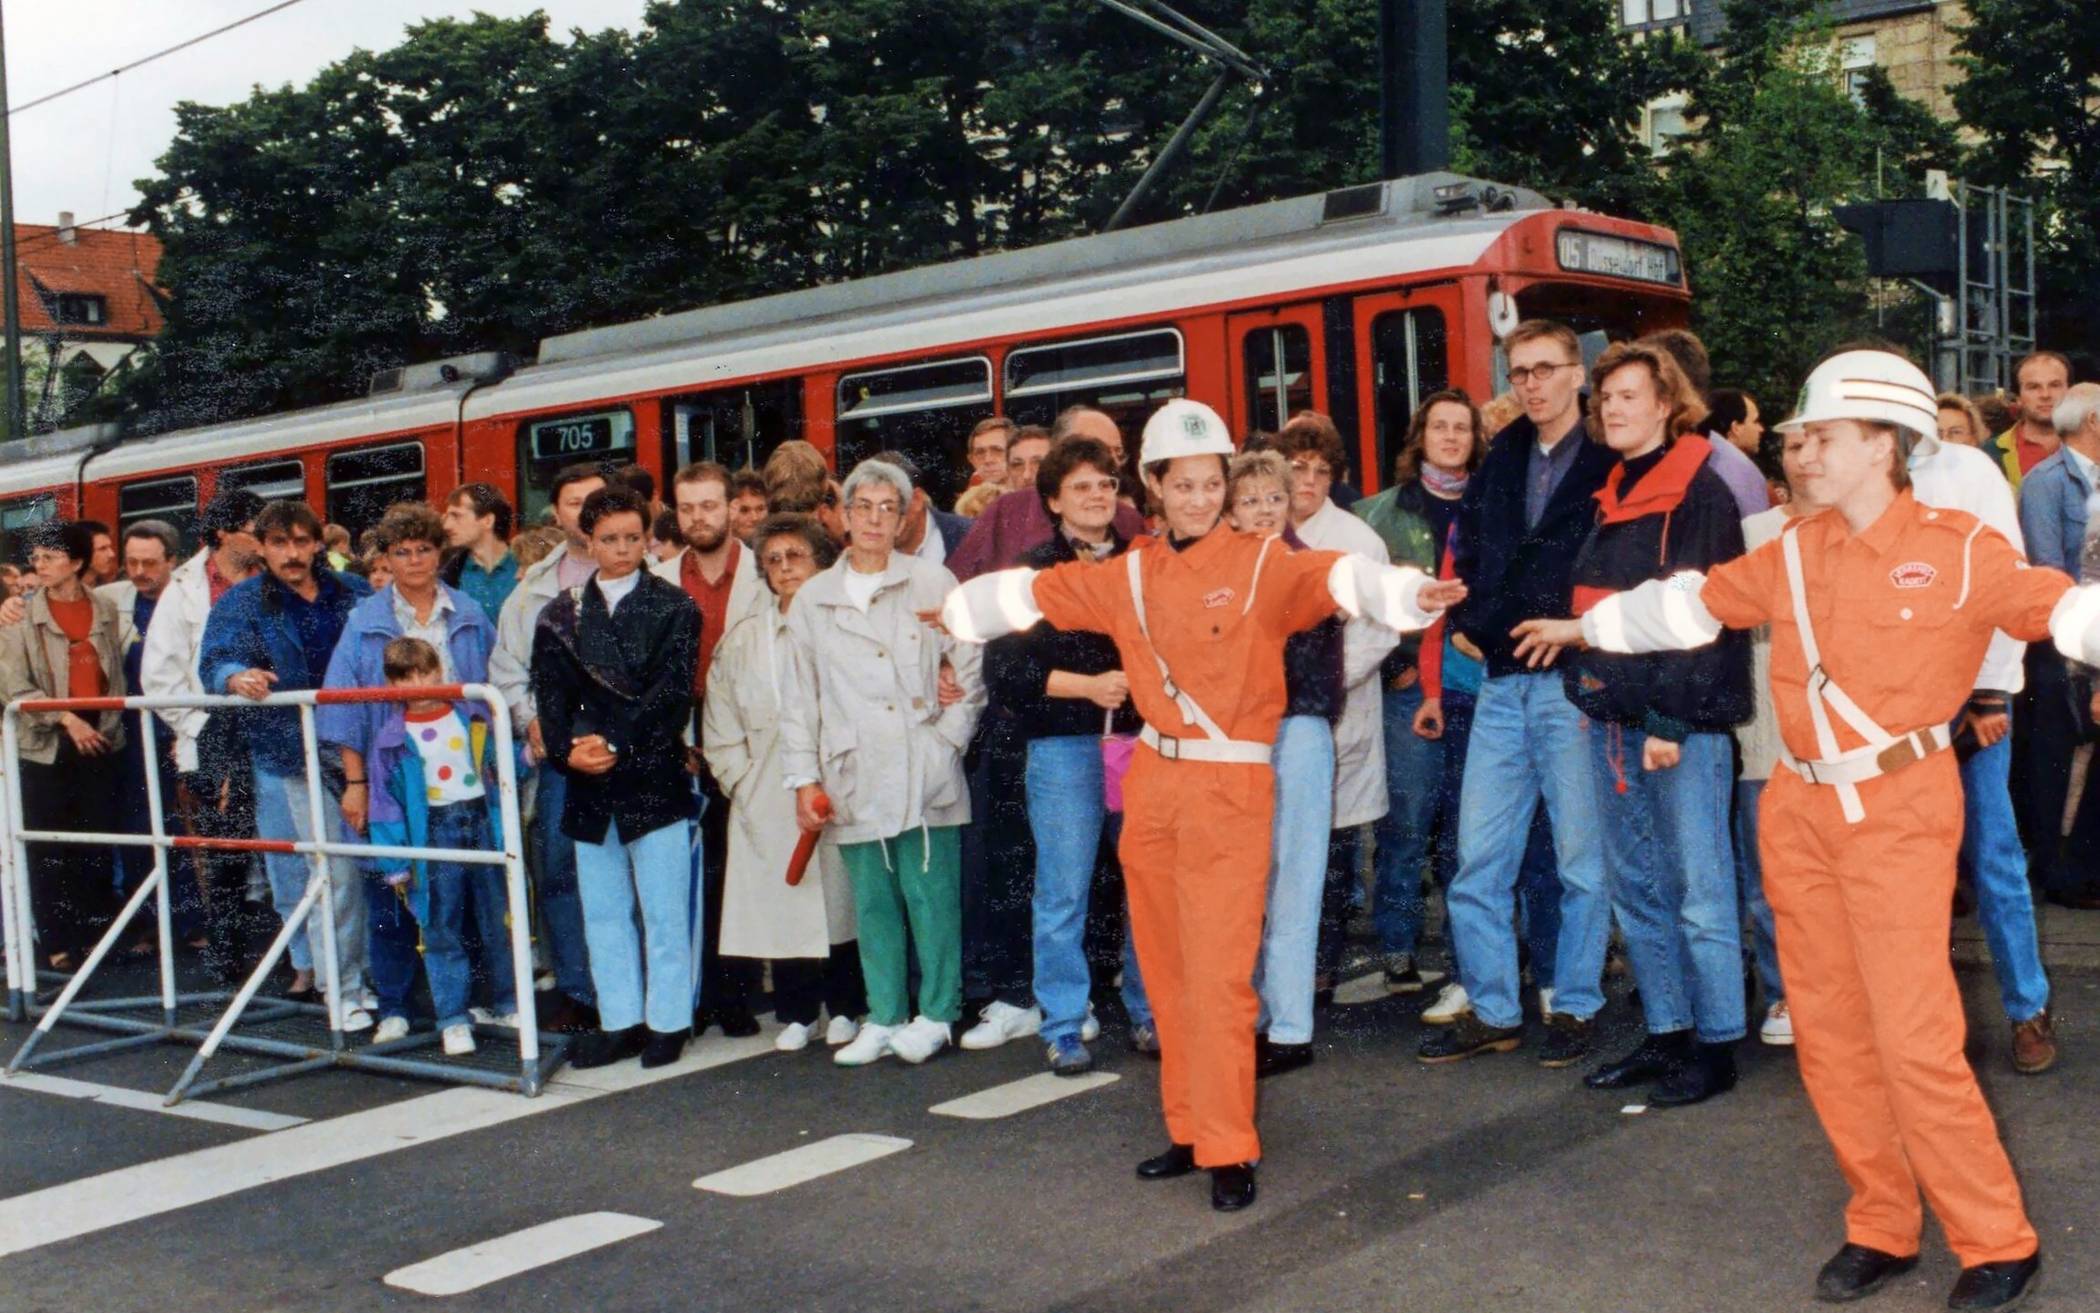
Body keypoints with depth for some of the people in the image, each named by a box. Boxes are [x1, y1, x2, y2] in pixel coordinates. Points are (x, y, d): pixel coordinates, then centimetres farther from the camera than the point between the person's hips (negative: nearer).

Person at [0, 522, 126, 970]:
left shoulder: (105, 609, 6)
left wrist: (110, 726, 2)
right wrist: (66, 719, -14)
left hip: (98, 741, 2)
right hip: (45, 743, -2)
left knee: (97, 843, 5)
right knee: (48, 848, 0)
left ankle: (96, 933, 15)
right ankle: (56, 942, 8)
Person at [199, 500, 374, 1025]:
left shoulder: (353, 595, 10)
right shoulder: (240, 604, 3)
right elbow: (214, 661, -11)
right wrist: (237, 676, -34)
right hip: (293, 758, -3)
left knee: (365, 866, 8)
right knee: (333, 874, -7)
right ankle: (343, 989, 2)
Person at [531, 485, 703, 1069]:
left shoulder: (674, 608, 0)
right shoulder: (561, 614, 10)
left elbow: (672, 693, -8)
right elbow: (550, 695, 3)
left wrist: (617, 747, -16)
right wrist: (567, 751, -14)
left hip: (654, 781, -4)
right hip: (588, 785, 4)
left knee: (664, 911, 1)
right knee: (603, 912, 10)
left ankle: (667, 1021, 11)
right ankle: (619, 1020, 20)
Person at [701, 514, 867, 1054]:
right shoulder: (744, 637, 12)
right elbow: (721, 725, 15)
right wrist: (740, 782, 5)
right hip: (768, 799, 3)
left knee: (839, 895, 3)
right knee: (780, 901, 1)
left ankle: (845, 1009, 18)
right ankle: (796, 1013, 13)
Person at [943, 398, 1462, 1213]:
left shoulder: (1263, 564, -5)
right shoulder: (1127, 578, 9)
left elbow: (1336, 578, -23)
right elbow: (1035, 592, 22)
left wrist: (1408, 594, -41)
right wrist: (958, 613, 32)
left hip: (1231, 785, -5)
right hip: (1151, 782, 5)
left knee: (1218, 974, -8)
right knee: (1166, 972, 10)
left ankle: (1229, 1151, 1)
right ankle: (1192, 1129, 21)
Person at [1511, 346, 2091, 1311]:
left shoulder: (1956, 548, -7)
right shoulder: (1792, 554, 8)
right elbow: (1690, 603, 19)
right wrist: (1586, 626, 27)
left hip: (1900, 807, -5)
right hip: (1801, 808, 6)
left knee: (1915, 1037, -8)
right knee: (1829, 1030, 9)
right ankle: (1882, 1230, 23)